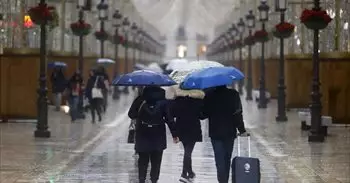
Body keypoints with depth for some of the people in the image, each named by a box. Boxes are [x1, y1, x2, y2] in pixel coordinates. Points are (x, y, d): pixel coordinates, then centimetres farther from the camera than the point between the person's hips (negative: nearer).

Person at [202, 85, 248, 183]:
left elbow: (204, 113, -3)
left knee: (220, 160, -2)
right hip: (230, 132, 1)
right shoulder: (233, 94, -6)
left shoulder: (209, 96, -6)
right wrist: (242, 130, -6)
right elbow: (238, 114, -10)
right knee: (227, 158, 15)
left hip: (215, 133, -1)